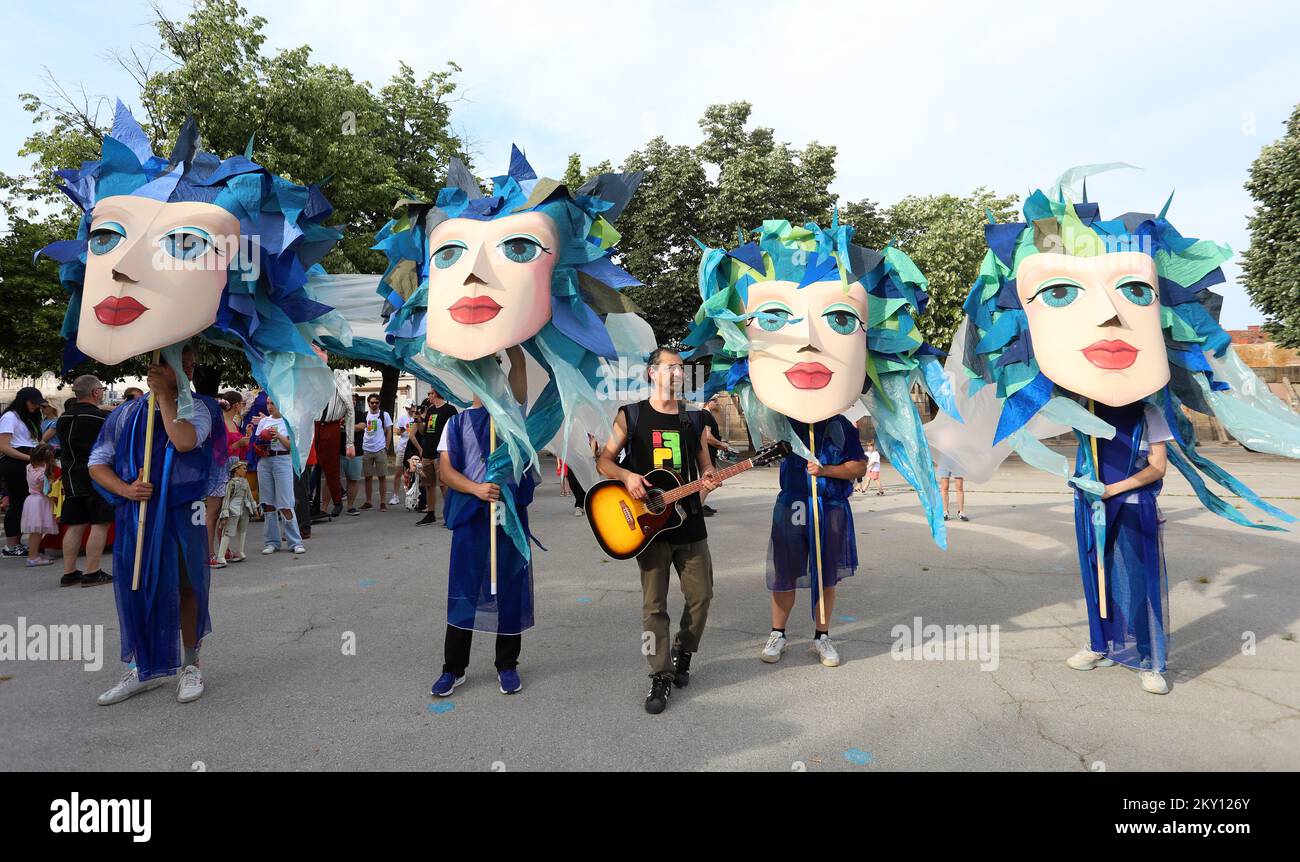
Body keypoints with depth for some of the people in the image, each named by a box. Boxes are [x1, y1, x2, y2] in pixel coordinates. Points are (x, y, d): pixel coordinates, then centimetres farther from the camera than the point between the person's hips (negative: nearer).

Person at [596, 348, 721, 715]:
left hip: (688, 523, 3)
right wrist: (627, 476, -19)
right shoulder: (630, 416, 1)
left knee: (701, 595, 6)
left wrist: (708, 479, -8)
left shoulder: (692, 419, 10)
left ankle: (682, 653, 30)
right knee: (654, 604, 2)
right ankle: (661, 676, 14)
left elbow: (706, 466, 15)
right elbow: (604, 460, 1)